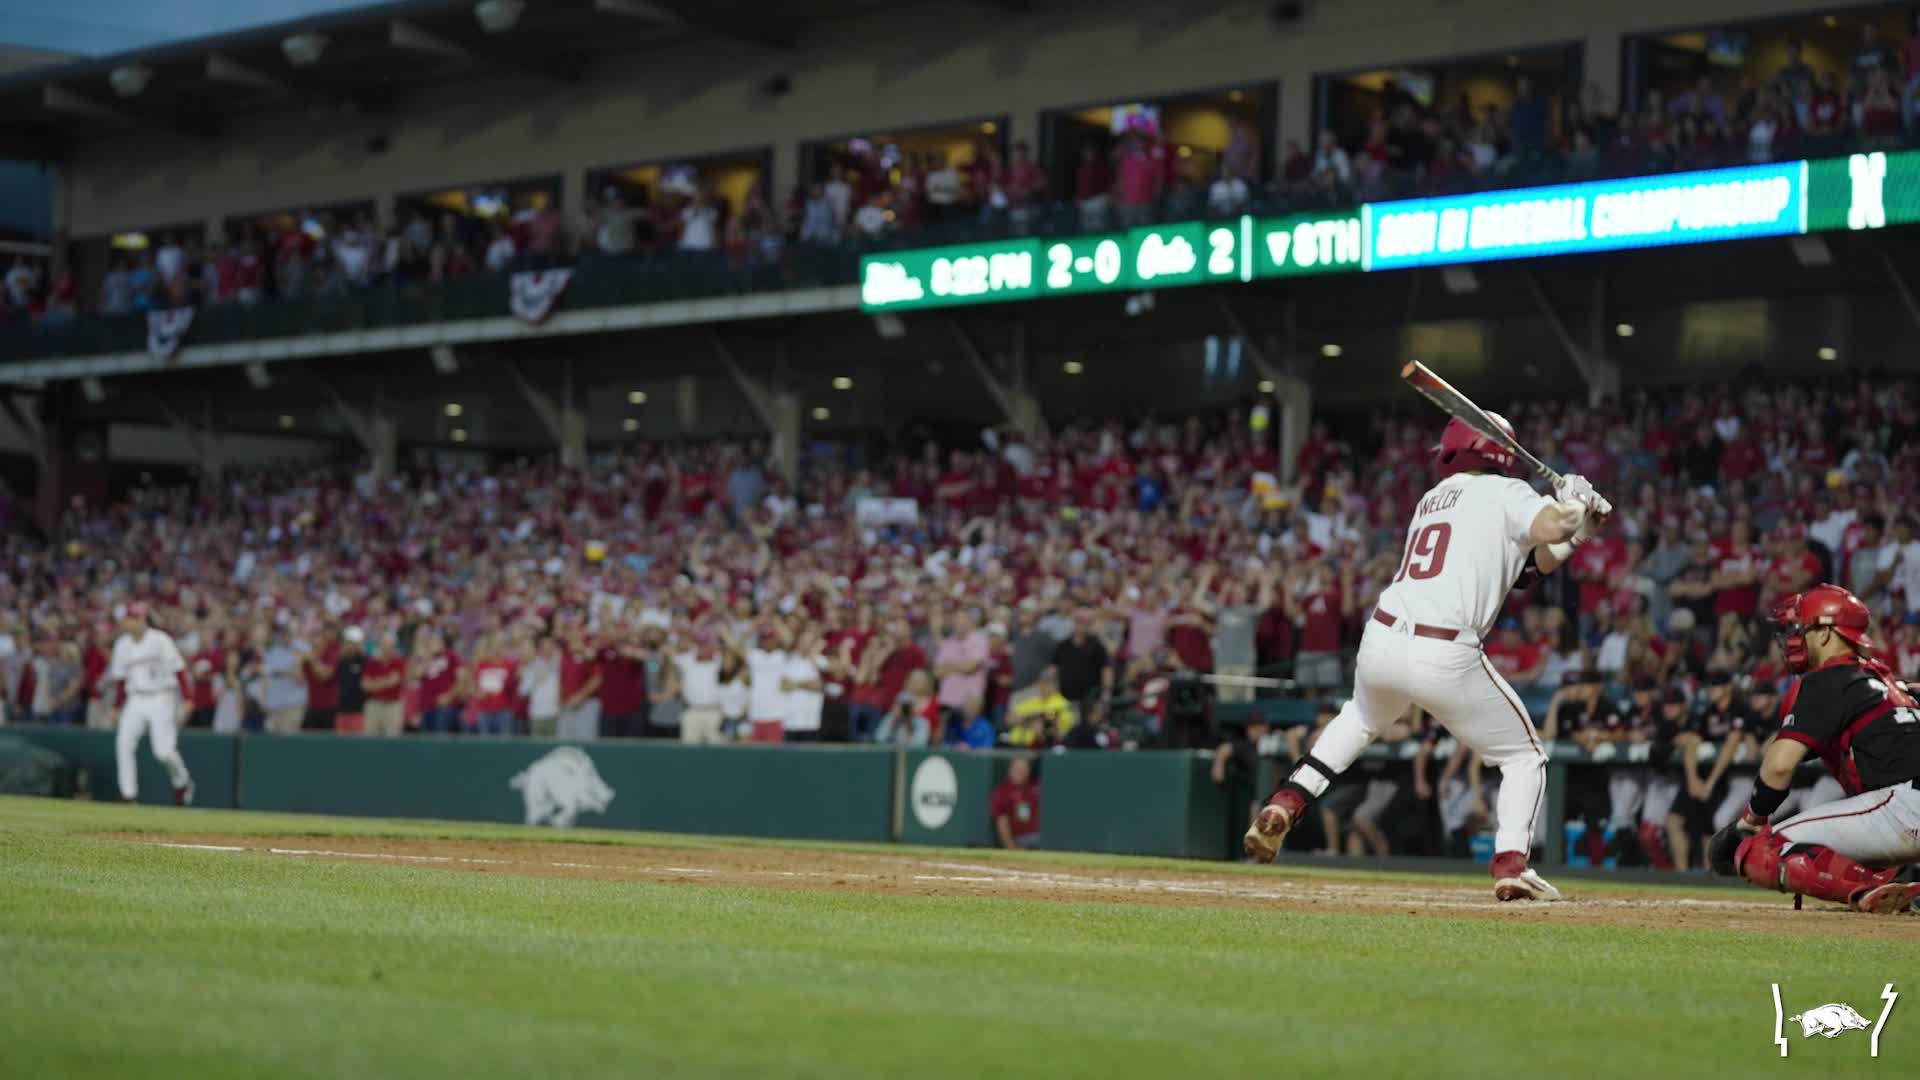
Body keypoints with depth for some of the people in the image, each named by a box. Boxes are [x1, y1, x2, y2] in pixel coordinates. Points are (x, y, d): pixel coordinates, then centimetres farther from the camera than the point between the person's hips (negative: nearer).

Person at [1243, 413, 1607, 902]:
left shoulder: (1432, 499, 25)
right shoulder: (1502, 492, 5)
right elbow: (1546, 529, -16)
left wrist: (1577, 531, 15)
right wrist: (1574, 505, 5)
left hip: (1379, 641, 6)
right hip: (1445, 657, -6)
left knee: (1359, 719, 38)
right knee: (1524, 756, 12)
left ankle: (1283, 806, 26)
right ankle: (1511, 867, -4)